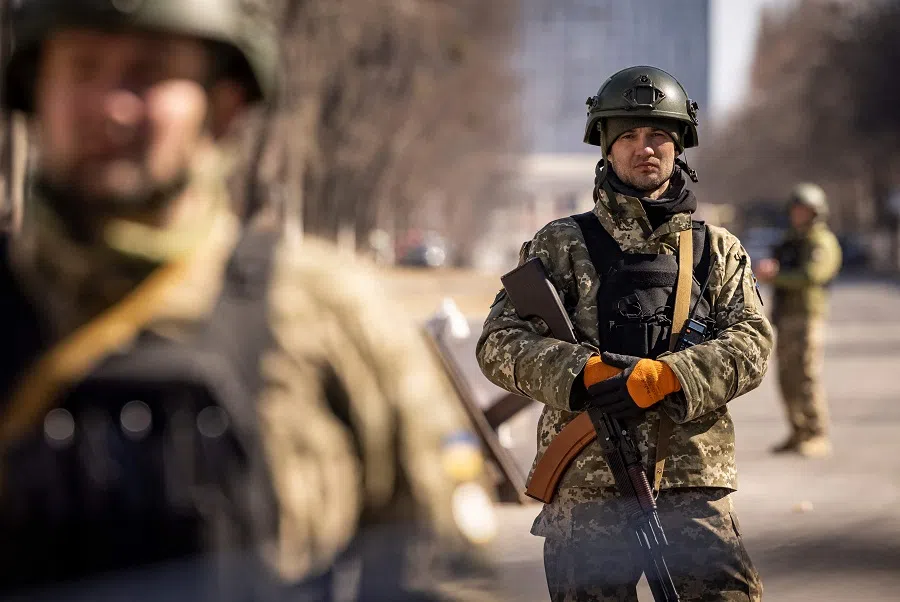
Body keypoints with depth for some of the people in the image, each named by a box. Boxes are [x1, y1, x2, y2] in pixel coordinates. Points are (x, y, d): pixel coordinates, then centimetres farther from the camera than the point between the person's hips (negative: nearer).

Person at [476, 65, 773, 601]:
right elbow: (500, 343, 1)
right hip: (587, 481, -1)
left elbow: (750, 344, 1)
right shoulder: (563, 245, 9)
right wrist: (581, 372, -18)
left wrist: (665, 375, -17)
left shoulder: (718, 251, 15)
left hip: (693, 482, 1)